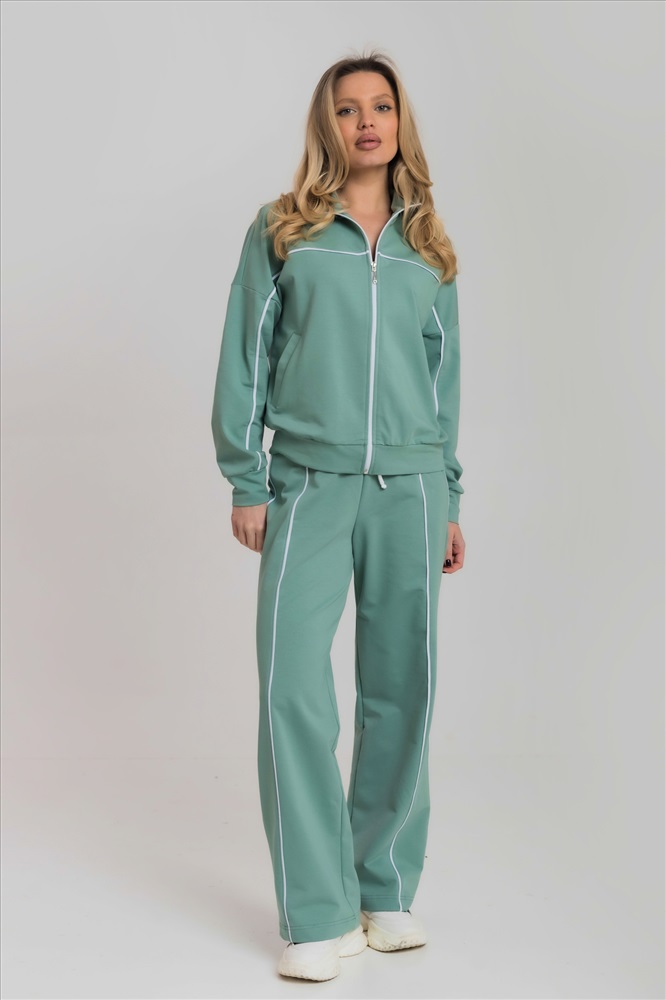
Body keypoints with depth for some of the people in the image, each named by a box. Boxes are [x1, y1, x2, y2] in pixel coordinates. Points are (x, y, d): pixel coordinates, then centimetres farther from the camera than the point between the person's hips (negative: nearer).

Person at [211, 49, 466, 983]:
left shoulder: (427, 247, 14)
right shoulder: (282, 232, 6)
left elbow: (444, 378, 16)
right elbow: (245, 362, 4)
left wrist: (449, 500, 13)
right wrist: (245, 483, -3)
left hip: (410, 486, 3)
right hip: (309, 484, -2)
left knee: (401, 689, 5)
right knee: (294, 688, -9)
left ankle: (387, 889, 20)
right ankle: (320, 914, 0)